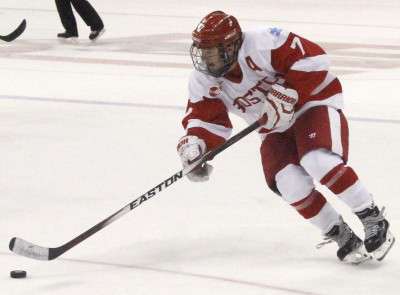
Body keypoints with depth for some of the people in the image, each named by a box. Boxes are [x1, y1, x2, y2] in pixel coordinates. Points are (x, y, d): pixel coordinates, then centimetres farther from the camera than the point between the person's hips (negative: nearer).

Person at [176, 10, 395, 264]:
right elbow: (207, 120, -4)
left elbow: (313, 58, -29)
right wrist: (194, 145, -24)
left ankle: (374, 221, -15)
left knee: (319, 162, -30)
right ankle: (341, 235, 0)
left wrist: (286, 93, -32)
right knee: (288, 182, -18)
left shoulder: (261, 44, -29)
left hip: (313, 100, -6)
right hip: (277, 129, 6)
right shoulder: (203, 82, -8)